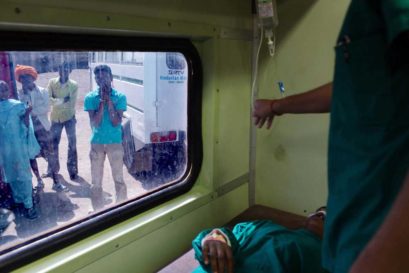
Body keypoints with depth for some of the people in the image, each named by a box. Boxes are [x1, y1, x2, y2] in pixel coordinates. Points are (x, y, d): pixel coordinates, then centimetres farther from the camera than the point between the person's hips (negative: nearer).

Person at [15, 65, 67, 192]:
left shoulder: (42, 91, -1)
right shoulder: (19, 94, -1)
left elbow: (46, 108, -12)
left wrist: (31, 110, -19)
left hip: (42, 127, -1)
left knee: (50, 155, -2)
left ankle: (56, 182, 4)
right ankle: (39, 180, 28)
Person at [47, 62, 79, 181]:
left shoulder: (74, 85, -11)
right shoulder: (52, 82, -6)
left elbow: (72, 104, -18)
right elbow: (48, 99, -16)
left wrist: (56, 102, -22)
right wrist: (62, 100, -29)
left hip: (69, 117, -2)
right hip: (55, 117, 2)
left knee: (72, 144, -1)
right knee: (53, 143, 11)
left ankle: (73, 170, 11)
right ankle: (53, 168, 28)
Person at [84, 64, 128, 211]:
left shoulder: (120, 97, -6)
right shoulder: (90, 97, -5)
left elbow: (116, 122, -14)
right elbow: (94, 123, -14)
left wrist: (109, 100, -18)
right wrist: (102, 101, -18)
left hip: (115, 143, -1)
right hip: (97, 144, 1)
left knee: (119, 179, 9)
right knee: (96, 182, 11)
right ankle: (98, 211, 27)